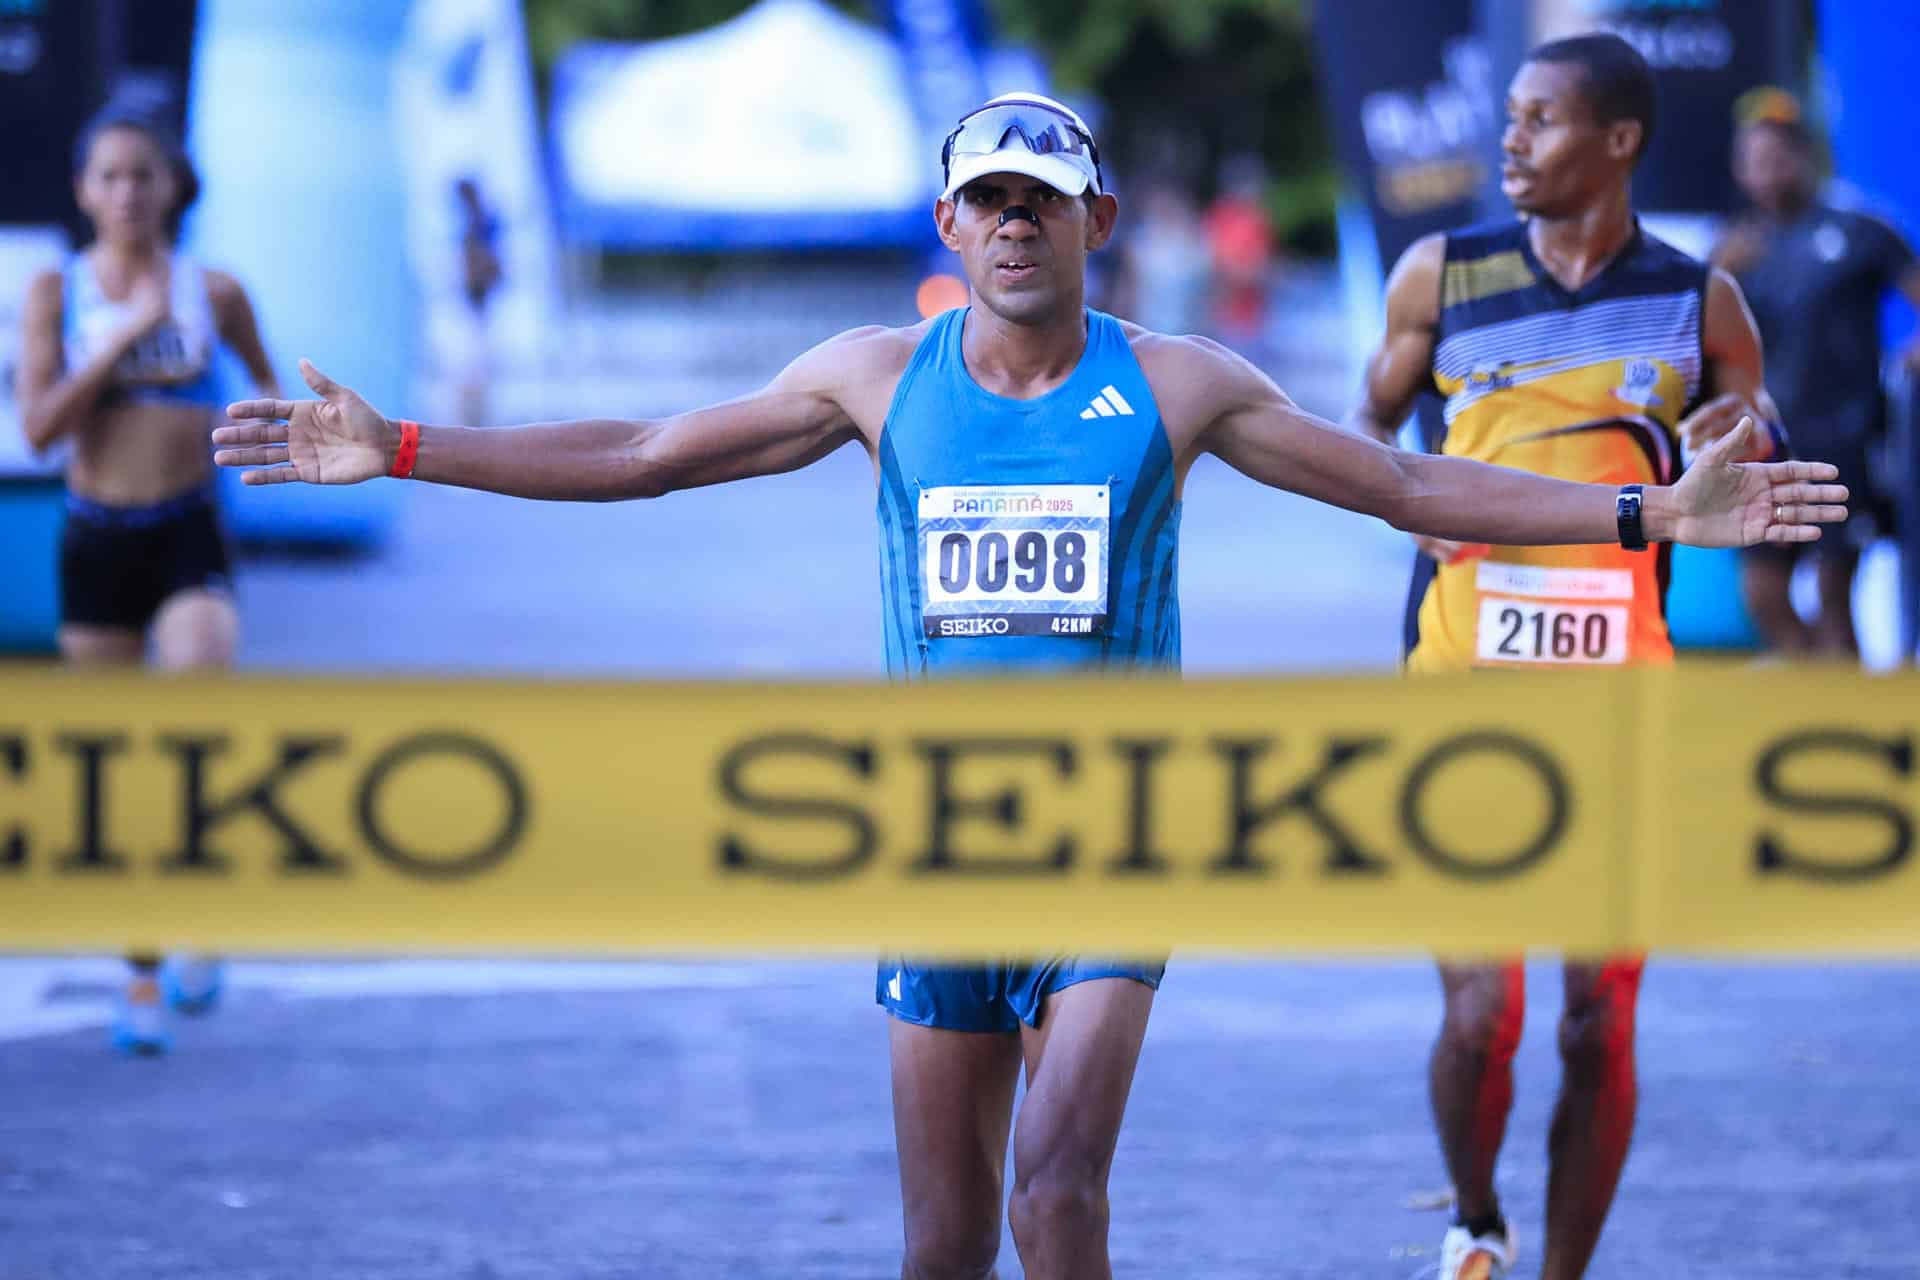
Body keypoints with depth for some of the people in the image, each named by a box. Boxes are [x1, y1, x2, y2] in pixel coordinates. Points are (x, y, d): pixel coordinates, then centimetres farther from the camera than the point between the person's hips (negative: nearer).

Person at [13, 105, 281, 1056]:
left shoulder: (214, 292, 1)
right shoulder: (56, 291, 0)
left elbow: (265, 379, 20)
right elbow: (38, 425, -11)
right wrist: (125, 335, -16)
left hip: (188, 538, -1)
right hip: (96, 540, 1)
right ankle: (144, 978, 19)